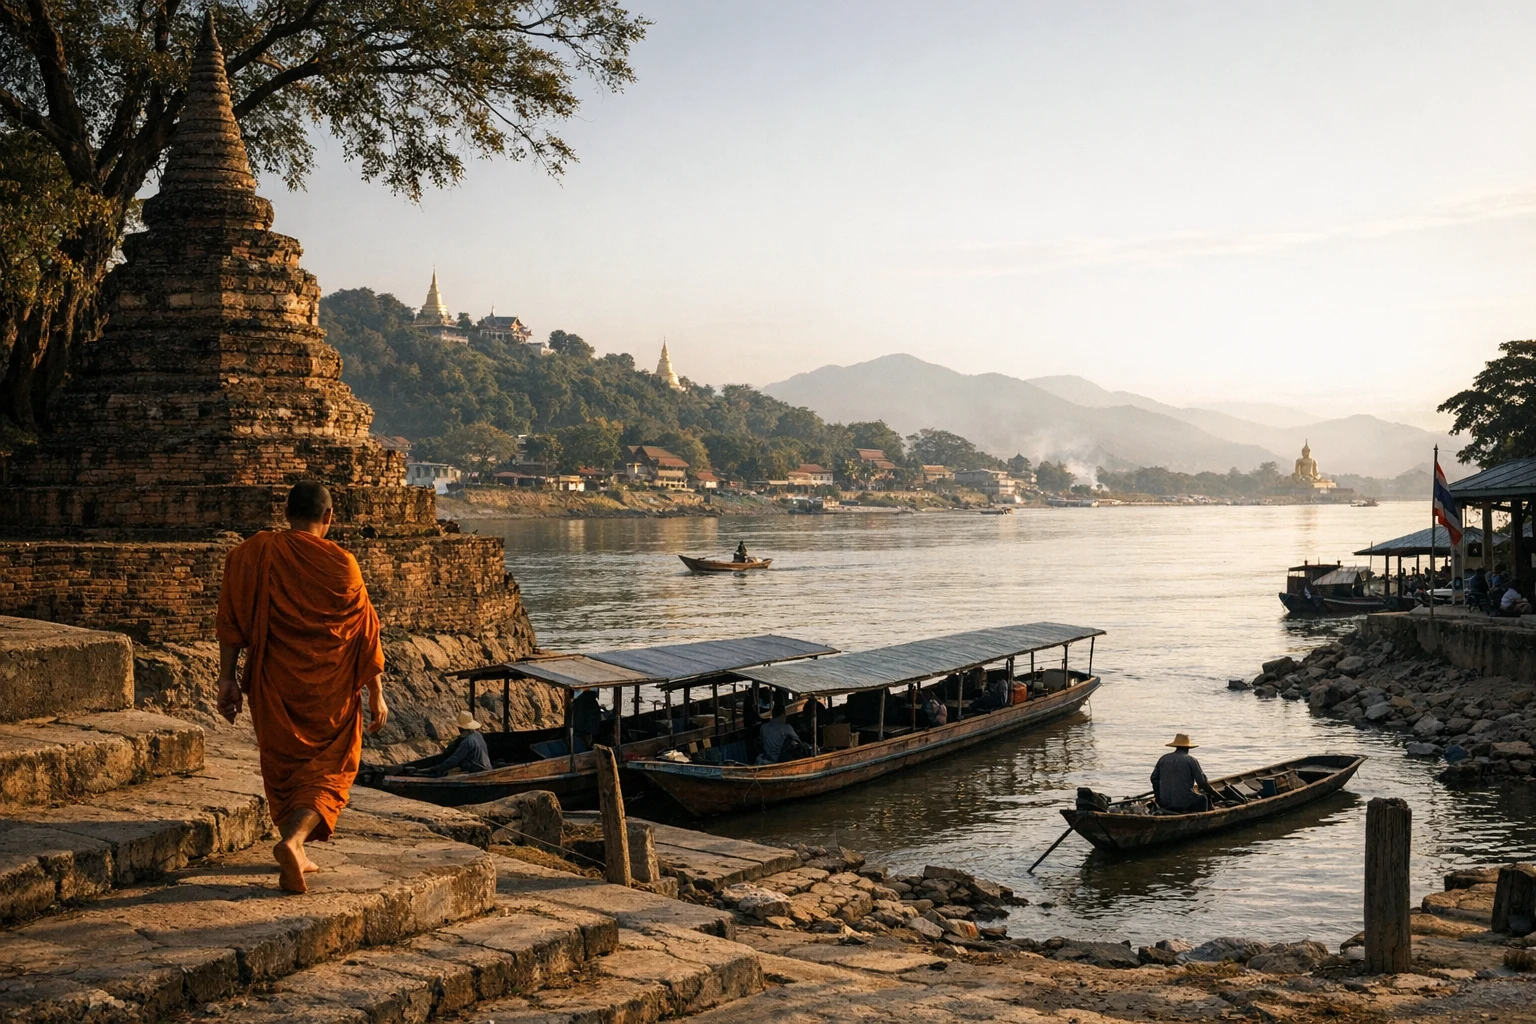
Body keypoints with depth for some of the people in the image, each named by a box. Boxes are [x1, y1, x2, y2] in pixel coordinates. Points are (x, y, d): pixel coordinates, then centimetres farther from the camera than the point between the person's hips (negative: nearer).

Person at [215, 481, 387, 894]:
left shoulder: (250, 555, -4)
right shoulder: (340, 565, -9)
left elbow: (231, 623, -3)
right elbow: (366, 632, -5)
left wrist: (227, 679, 5)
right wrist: (376, 694, 2)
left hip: (273, 686, 3)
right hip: (329, 690, -2)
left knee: (283, 767, 20)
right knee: (329, 769, 9)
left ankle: (295, 858, 27)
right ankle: (293, 841, -14)